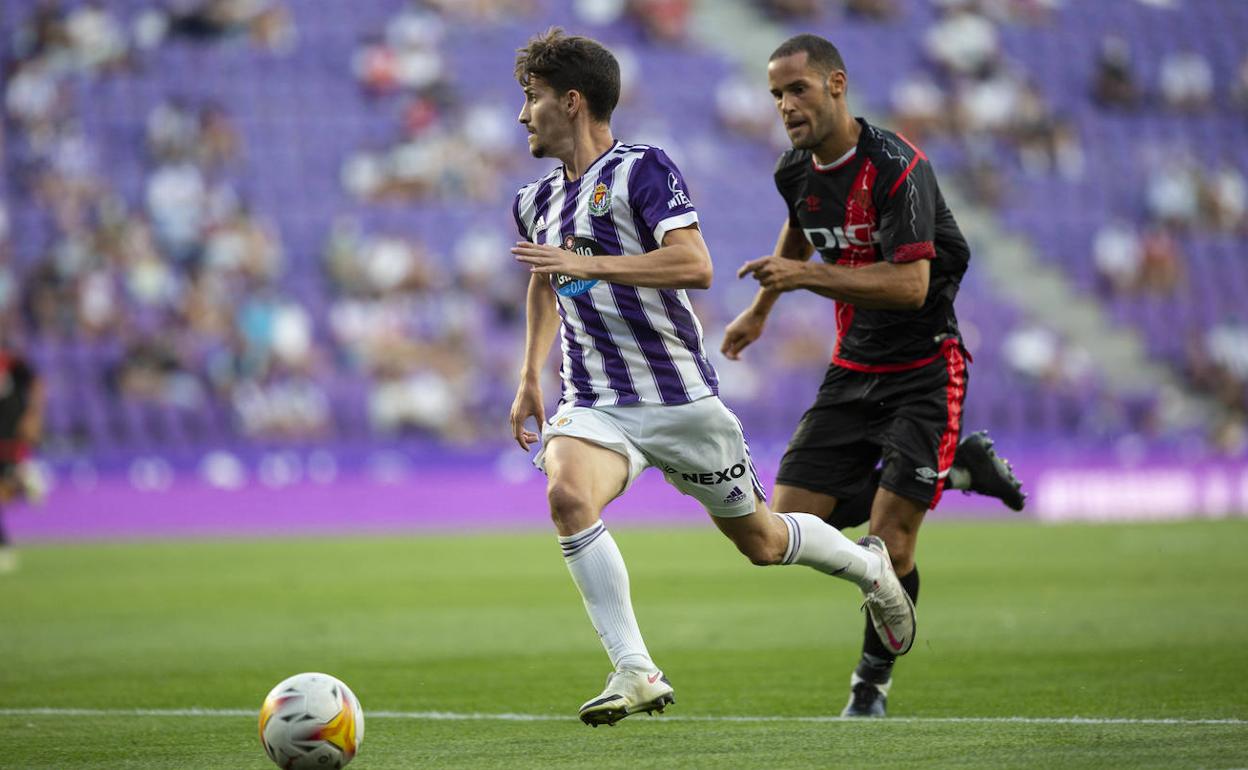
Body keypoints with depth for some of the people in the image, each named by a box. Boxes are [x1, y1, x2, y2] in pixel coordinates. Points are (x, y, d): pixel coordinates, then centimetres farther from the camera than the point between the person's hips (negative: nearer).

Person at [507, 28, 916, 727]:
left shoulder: (643, 169, -10)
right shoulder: (536, 203, 12)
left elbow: (695, 265, -24)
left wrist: (584, 263, -26)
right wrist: (531, 377, 26)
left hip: (680, 398, -4)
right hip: (593, 403, 4)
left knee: (761, 540, 9)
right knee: (567, 492, -29)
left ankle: (869, 565, 42)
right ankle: (635, 672, -28)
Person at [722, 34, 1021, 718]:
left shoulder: (896, 166, -21)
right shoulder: (796, 172, 2)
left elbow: (911, 283, -29)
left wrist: (806, 276, -33)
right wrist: (760, 309, 33)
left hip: (923, 370, -7)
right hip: (853, 370, 7)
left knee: (889, 541, -13)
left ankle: (872, 684, 10)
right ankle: (954, 466, 15)